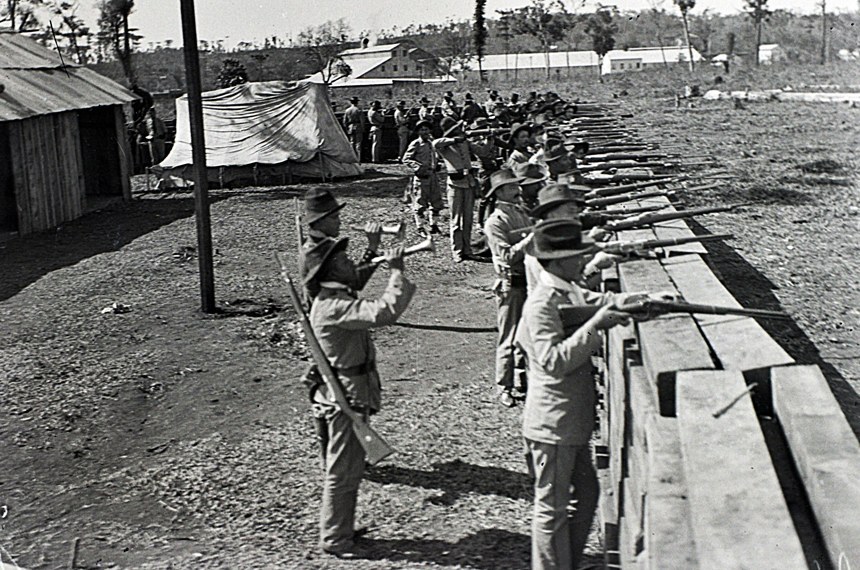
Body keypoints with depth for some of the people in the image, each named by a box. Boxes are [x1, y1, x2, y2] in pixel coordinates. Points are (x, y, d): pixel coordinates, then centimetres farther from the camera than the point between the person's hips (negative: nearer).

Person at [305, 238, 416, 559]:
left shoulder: (340, 300, 11)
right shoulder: (334, 307, -24)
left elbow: (372, 313, 13)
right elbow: (383, 312, -34)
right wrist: (396, 272, -27)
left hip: (351, 396, 11)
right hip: (345, 397, -11)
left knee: (350, 469, 21)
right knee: (342, 471, 1)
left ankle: (342, 529, 35)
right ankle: (334, 541, 13)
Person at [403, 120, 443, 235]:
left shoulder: (432, 142, 10)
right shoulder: (416, 144, -9)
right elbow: (406, 159, -9)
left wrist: (436, 163, 13)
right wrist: (418, 167, -19)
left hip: (432, 175, 7)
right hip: (421, 177, -7)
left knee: (437, 202, 10)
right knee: (420, 203, -1)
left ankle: (434, 225, 23)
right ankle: (420, 227, 9)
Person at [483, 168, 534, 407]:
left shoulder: (521, 212, 11)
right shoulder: (495, 222, -13)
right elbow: (507, 256, -22)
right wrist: (531, 238, -24)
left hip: (529, 279, 8)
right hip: (510, 284, -8)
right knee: (509, 338, 0)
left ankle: (522, 379, 31)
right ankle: (505, 388, 11)